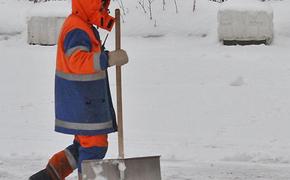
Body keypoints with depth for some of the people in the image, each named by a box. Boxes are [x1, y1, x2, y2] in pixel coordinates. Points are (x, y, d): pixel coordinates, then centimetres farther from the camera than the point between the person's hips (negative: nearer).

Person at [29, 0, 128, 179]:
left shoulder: (82, 26, 16)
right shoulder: (77, 30, -19)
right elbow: (77, 60, -36)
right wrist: (109, 58, -44)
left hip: (88, 101, 11)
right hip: (82, 102, -11)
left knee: (83, 145, 17)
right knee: (94, 145, -6)